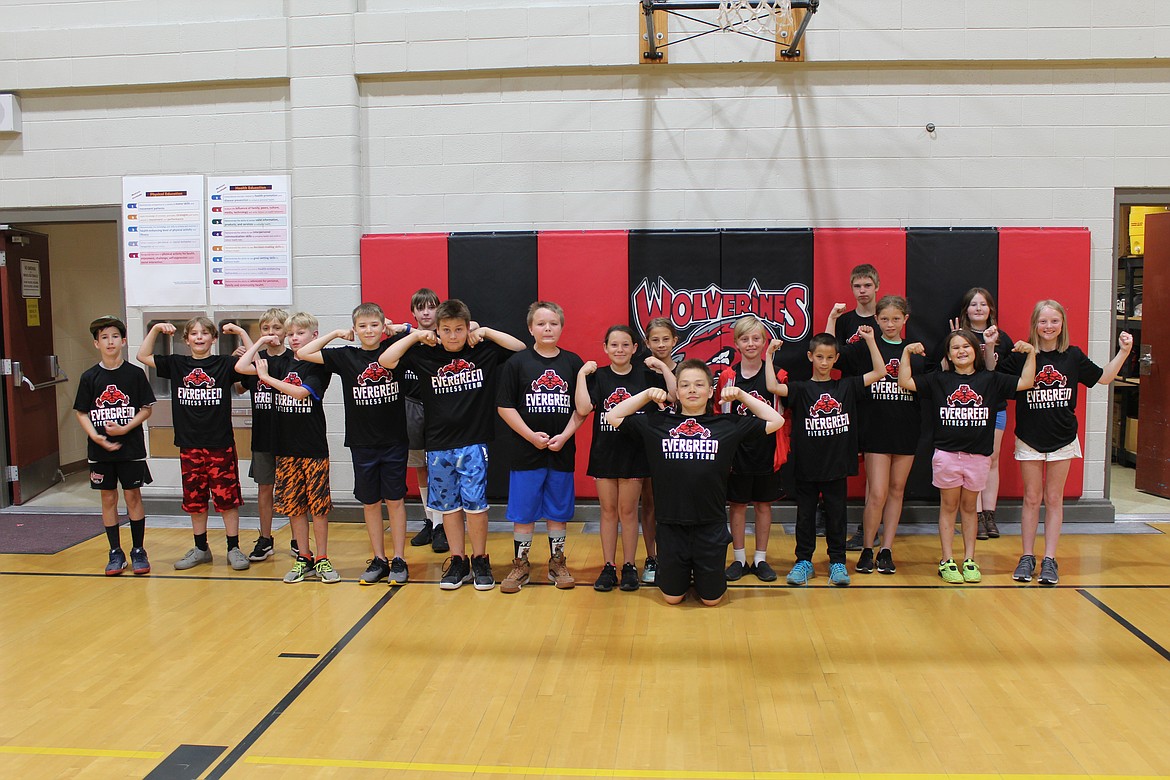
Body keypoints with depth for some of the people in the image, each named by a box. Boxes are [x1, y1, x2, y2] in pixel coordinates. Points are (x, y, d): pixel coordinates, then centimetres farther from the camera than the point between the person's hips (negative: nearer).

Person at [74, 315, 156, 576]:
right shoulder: (89, 377, 1)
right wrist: (95, 436, -13)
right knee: (108, 499, 8)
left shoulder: (135, 374, -3)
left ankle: (138, 551, 15)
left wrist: (125, 428, -15)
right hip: (100, 449, 2)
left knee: (133, 496, 3)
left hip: (131, 447, -1)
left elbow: (146, 408, -1)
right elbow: (82, 413, 3)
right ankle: (115, 553, 18)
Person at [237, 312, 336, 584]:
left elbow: (300, 392, -20)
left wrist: (266, 377, -13)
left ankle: (322, 559, 10)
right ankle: (303, 558, 17)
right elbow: (240, 367, 2)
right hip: (285, 446, 5)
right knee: (293, 505, 8)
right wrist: (260, 342, 7)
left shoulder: (318, 366, -4)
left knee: (318, 505, 0)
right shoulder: (282, 364, 9)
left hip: (314, 447, -4)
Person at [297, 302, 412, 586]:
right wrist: (335, 334, 0)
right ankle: (378, 560, 20)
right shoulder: (345, 357, 1)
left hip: (394, 441, -1)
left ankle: (399, 560, 13)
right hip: (362, 443, 2)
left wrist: (396, 328, -2)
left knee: (395, 500, 5)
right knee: (370, 502, 9)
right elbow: (302, 353, 0)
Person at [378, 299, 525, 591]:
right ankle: (458, 561, 21)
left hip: (473, 443, -2)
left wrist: (486, 332, -6)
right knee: (448, 504, 9)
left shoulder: (483, 352, 1)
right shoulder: (425, 356, 2)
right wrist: (416, 335, -4)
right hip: (438, 445, 2)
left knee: (475, 502, -3)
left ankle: (480, 561, 13)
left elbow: (521, 348, -4)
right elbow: (385, 360, -2)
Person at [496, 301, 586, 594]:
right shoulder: (518, 362, -3)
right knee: (523, 511, 6)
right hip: (526, 451, -1)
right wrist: (531, 435, -12)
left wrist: (564, 436, -10)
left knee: (558, 510, 12)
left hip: (562, 451, 1)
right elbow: (505, 406, -4)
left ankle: (557, 563, 26)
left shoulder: (573, 362, 2)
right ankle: (520, 565, 20)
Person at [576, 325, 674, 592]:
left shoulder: (645, 375, 0)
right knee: (608, 511, 9)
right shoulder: (597, 376, 0)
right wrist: (582, 374, -13)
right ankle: (608, 567, 19)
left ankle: (629, 567, 18)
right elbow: (583, 409, -15)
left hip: (634, 454, -1)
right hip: (604, 452, 1)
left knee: (628, 511, 6)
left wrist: (662, 366, -12)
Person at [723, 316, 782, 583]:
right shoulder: (729, 376, -4)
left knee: (763, 504, 11)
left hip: (766, 449, 0)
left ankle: (760, 559, 23)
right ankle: (739, 559, 21)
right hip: (737, 450, 0)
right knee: (737, 504, 9)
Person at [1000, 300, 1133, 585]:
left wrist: (1123, 352, 1)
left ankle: (1049, 560, 14)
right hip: (1029, 439, -1)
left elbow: (1104, 377, 11)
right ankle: (1027, 557, 16)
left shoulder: (1073, 356, 0)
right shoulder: (1022, 356, -6)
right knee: (1032, 499, 6)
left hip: (1062, 439, 1)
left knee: (1054, 499, 7)